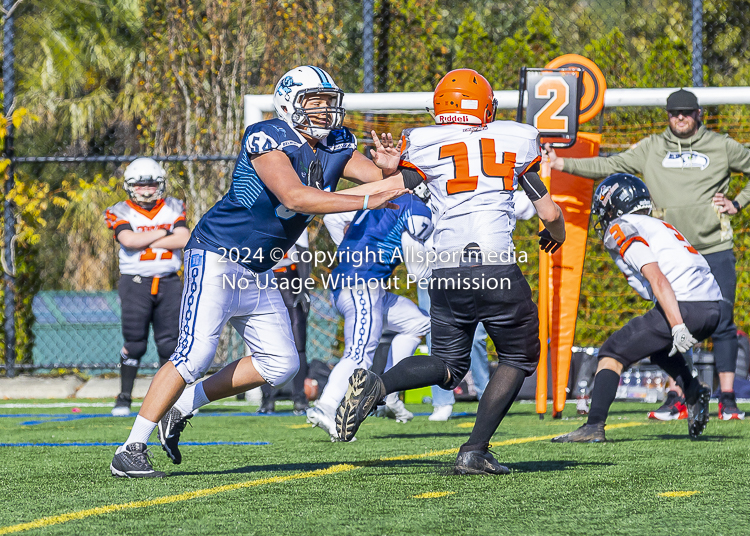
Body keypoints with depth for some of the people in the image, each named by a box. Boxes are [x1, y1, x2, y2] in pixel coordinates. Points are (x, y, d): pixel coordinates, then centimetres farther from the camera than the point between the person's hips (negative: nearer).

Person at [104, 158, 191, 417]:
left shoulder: (173, 209, 7)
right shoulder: (122, 213, -1)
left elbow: (184, 239, -9)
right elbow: (128, 240, -20)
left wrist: (144, 241, -12)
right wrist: (162, 233, -10)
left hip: (168, 283, 3)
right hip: (136, 283, -3)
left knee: (170, 342, 1)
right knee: (134, 343, -5)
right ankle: (124, 398, 5)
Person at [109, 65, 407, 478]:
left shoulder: (334, 147, 6)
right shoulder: (268, 139, -19)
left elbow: (379, 179, 4)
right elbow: (295, 196, -32)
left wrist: (387, 168, -21)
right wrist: (365, 201, -33)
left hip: (257, 272, 9)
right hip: (217, 255, -9)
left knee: (281, 363, 8)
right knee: (195, 355, -16)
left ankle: (182, 406, 17)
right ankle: (131, 451, -10)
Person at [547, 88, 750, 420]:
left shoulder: (721, 147, 5)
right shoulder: (652, 148, 8)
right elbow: (610, 167, 5)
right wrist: (563, 164, -3)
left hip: (715, 250, -2)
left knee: (722, 324, -5)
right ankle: (677, 398, 8)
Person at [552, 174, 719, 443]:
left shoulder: (621, 231, 0)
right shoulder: (657, 226, 28)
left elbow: (658, 279, -14)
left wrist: (677, 327, -21)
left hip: (682, 307, -8)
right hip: (713, 309, 8)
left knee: (613, 353, 2)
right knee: (659, 346, 33)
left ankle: (594, 425, -9)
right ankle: (694, 392, 12)